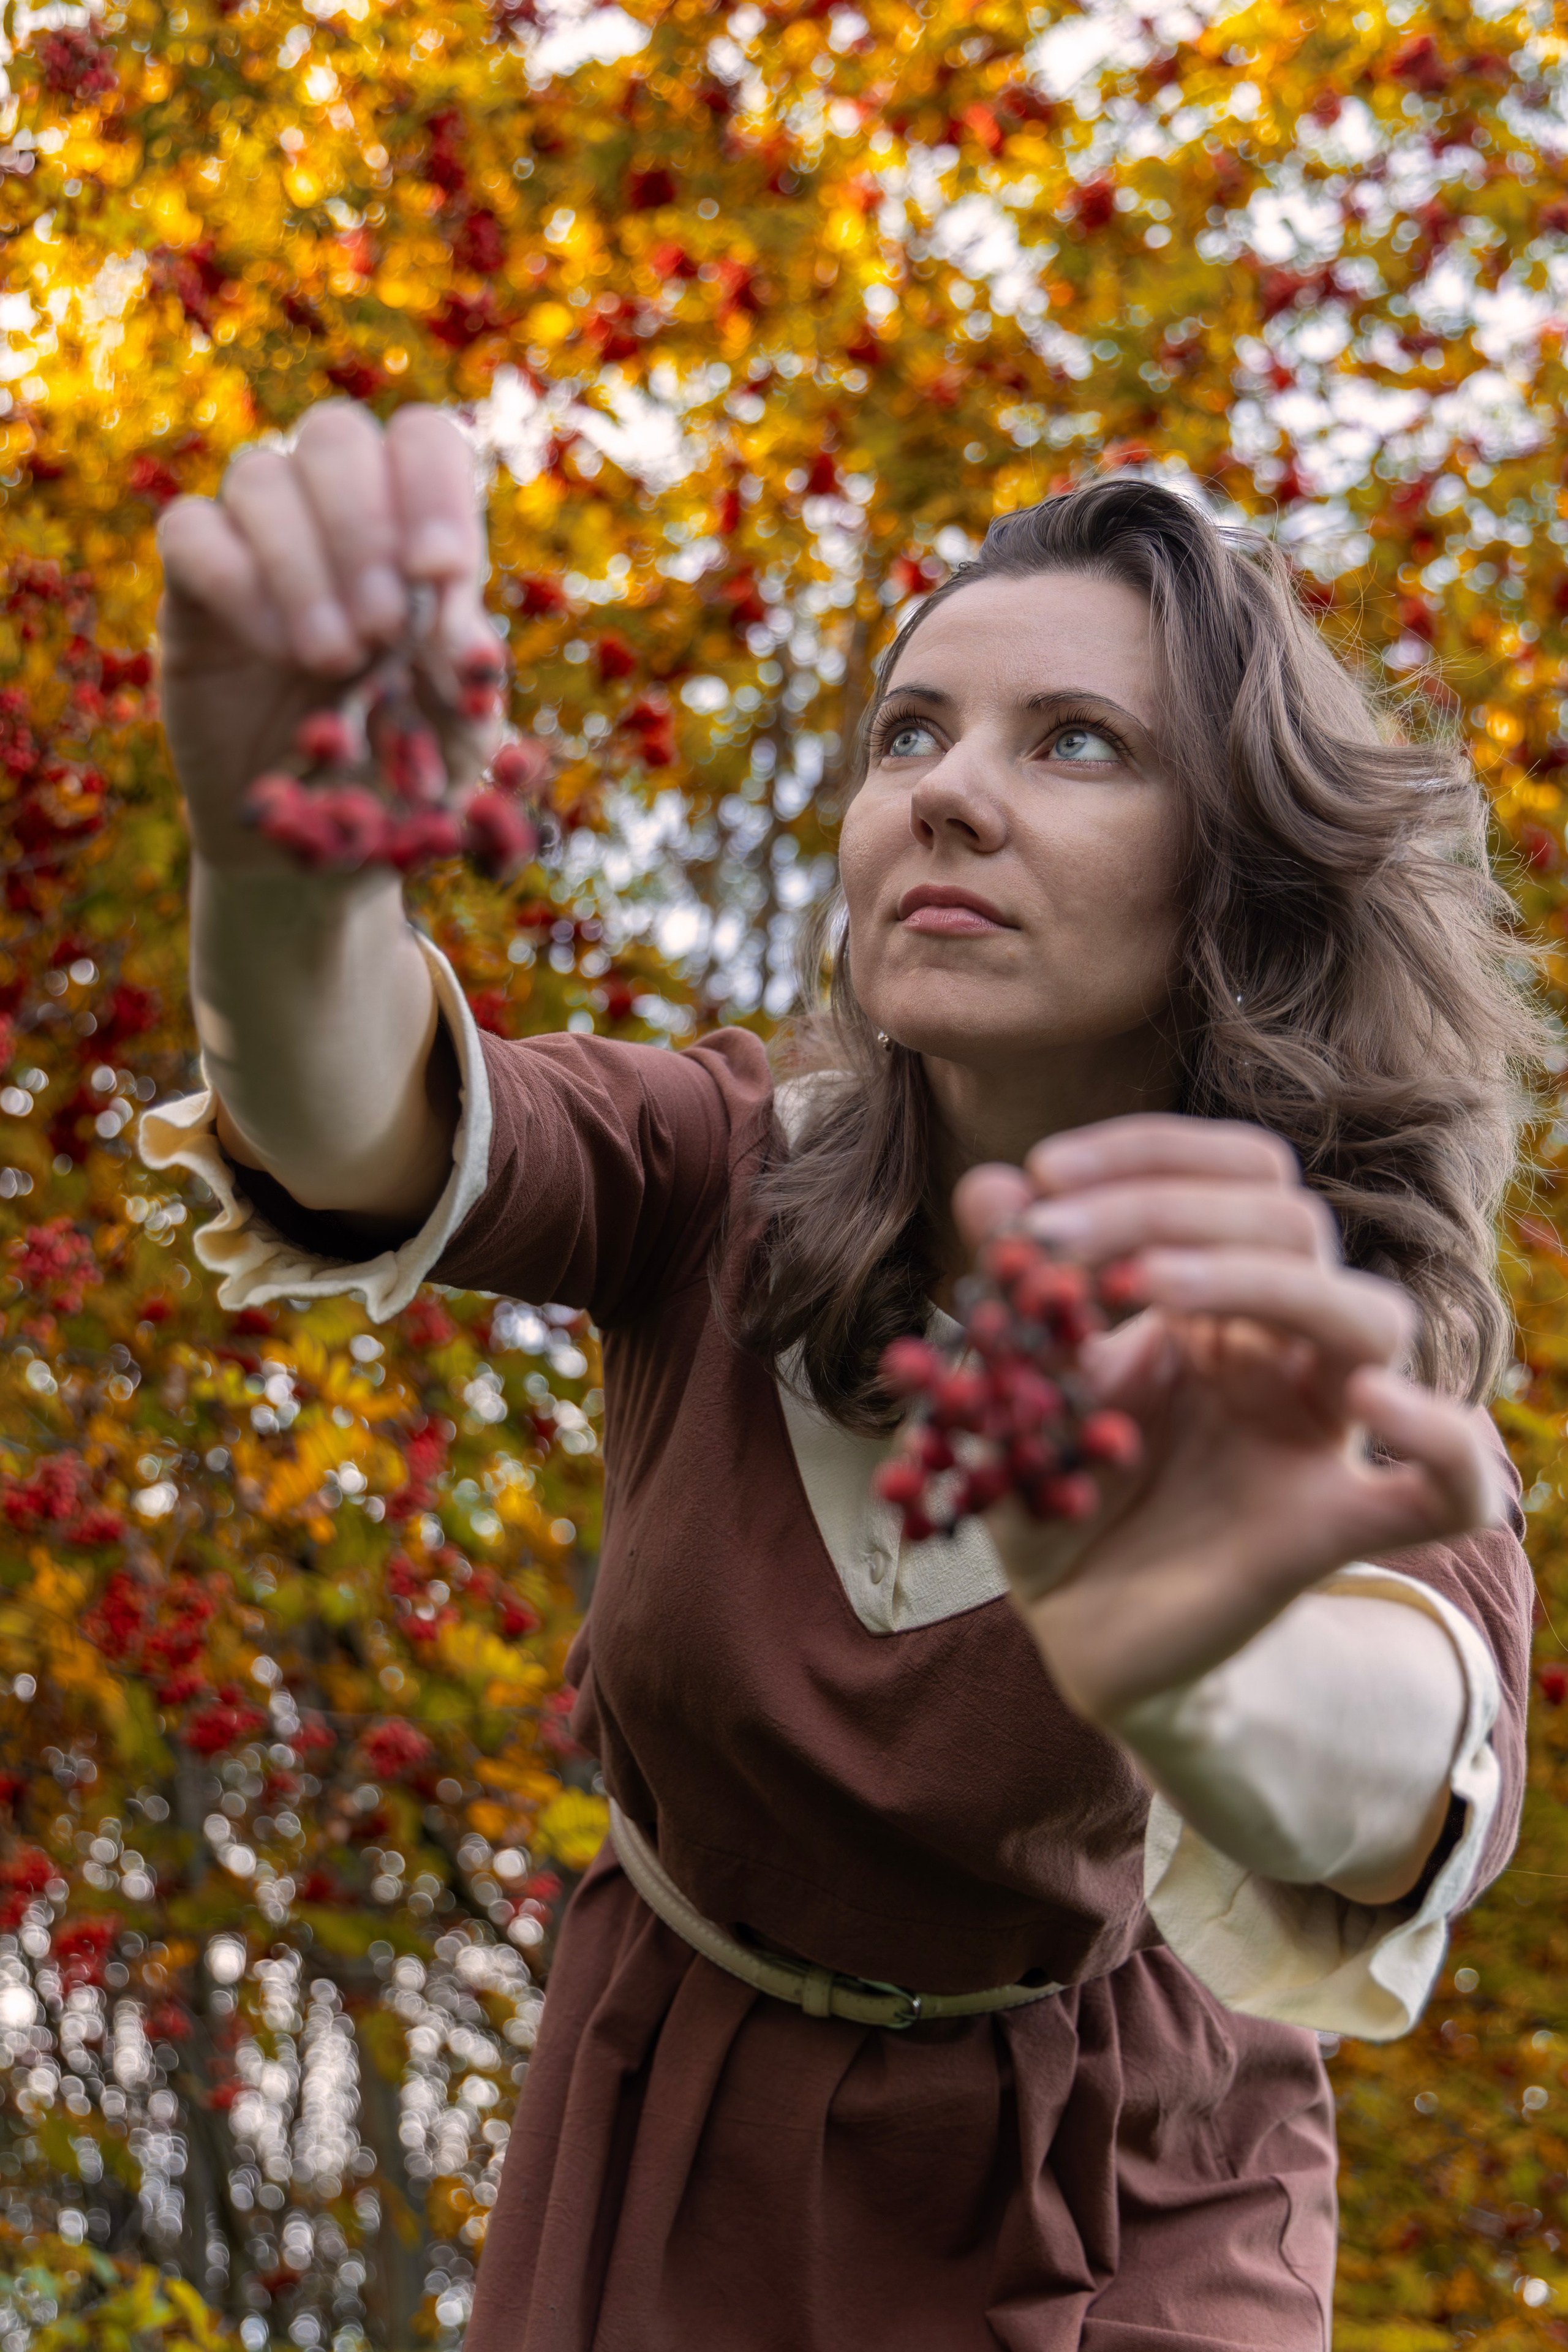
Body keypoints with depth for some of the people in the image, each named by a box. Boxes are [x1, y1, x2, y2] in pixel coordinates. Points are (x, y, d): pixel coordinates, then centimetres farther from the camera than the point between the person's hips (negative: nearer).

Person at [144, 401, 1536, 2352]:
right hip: (666, 2137, 2)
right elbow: (364, 1129, -38)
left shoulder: (1349, 1351, -23)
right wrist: (281, 855, -60)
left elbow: (1389, 1790, -44)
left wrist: (1178, 1652, -67)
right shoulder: (728, 1182, -18)